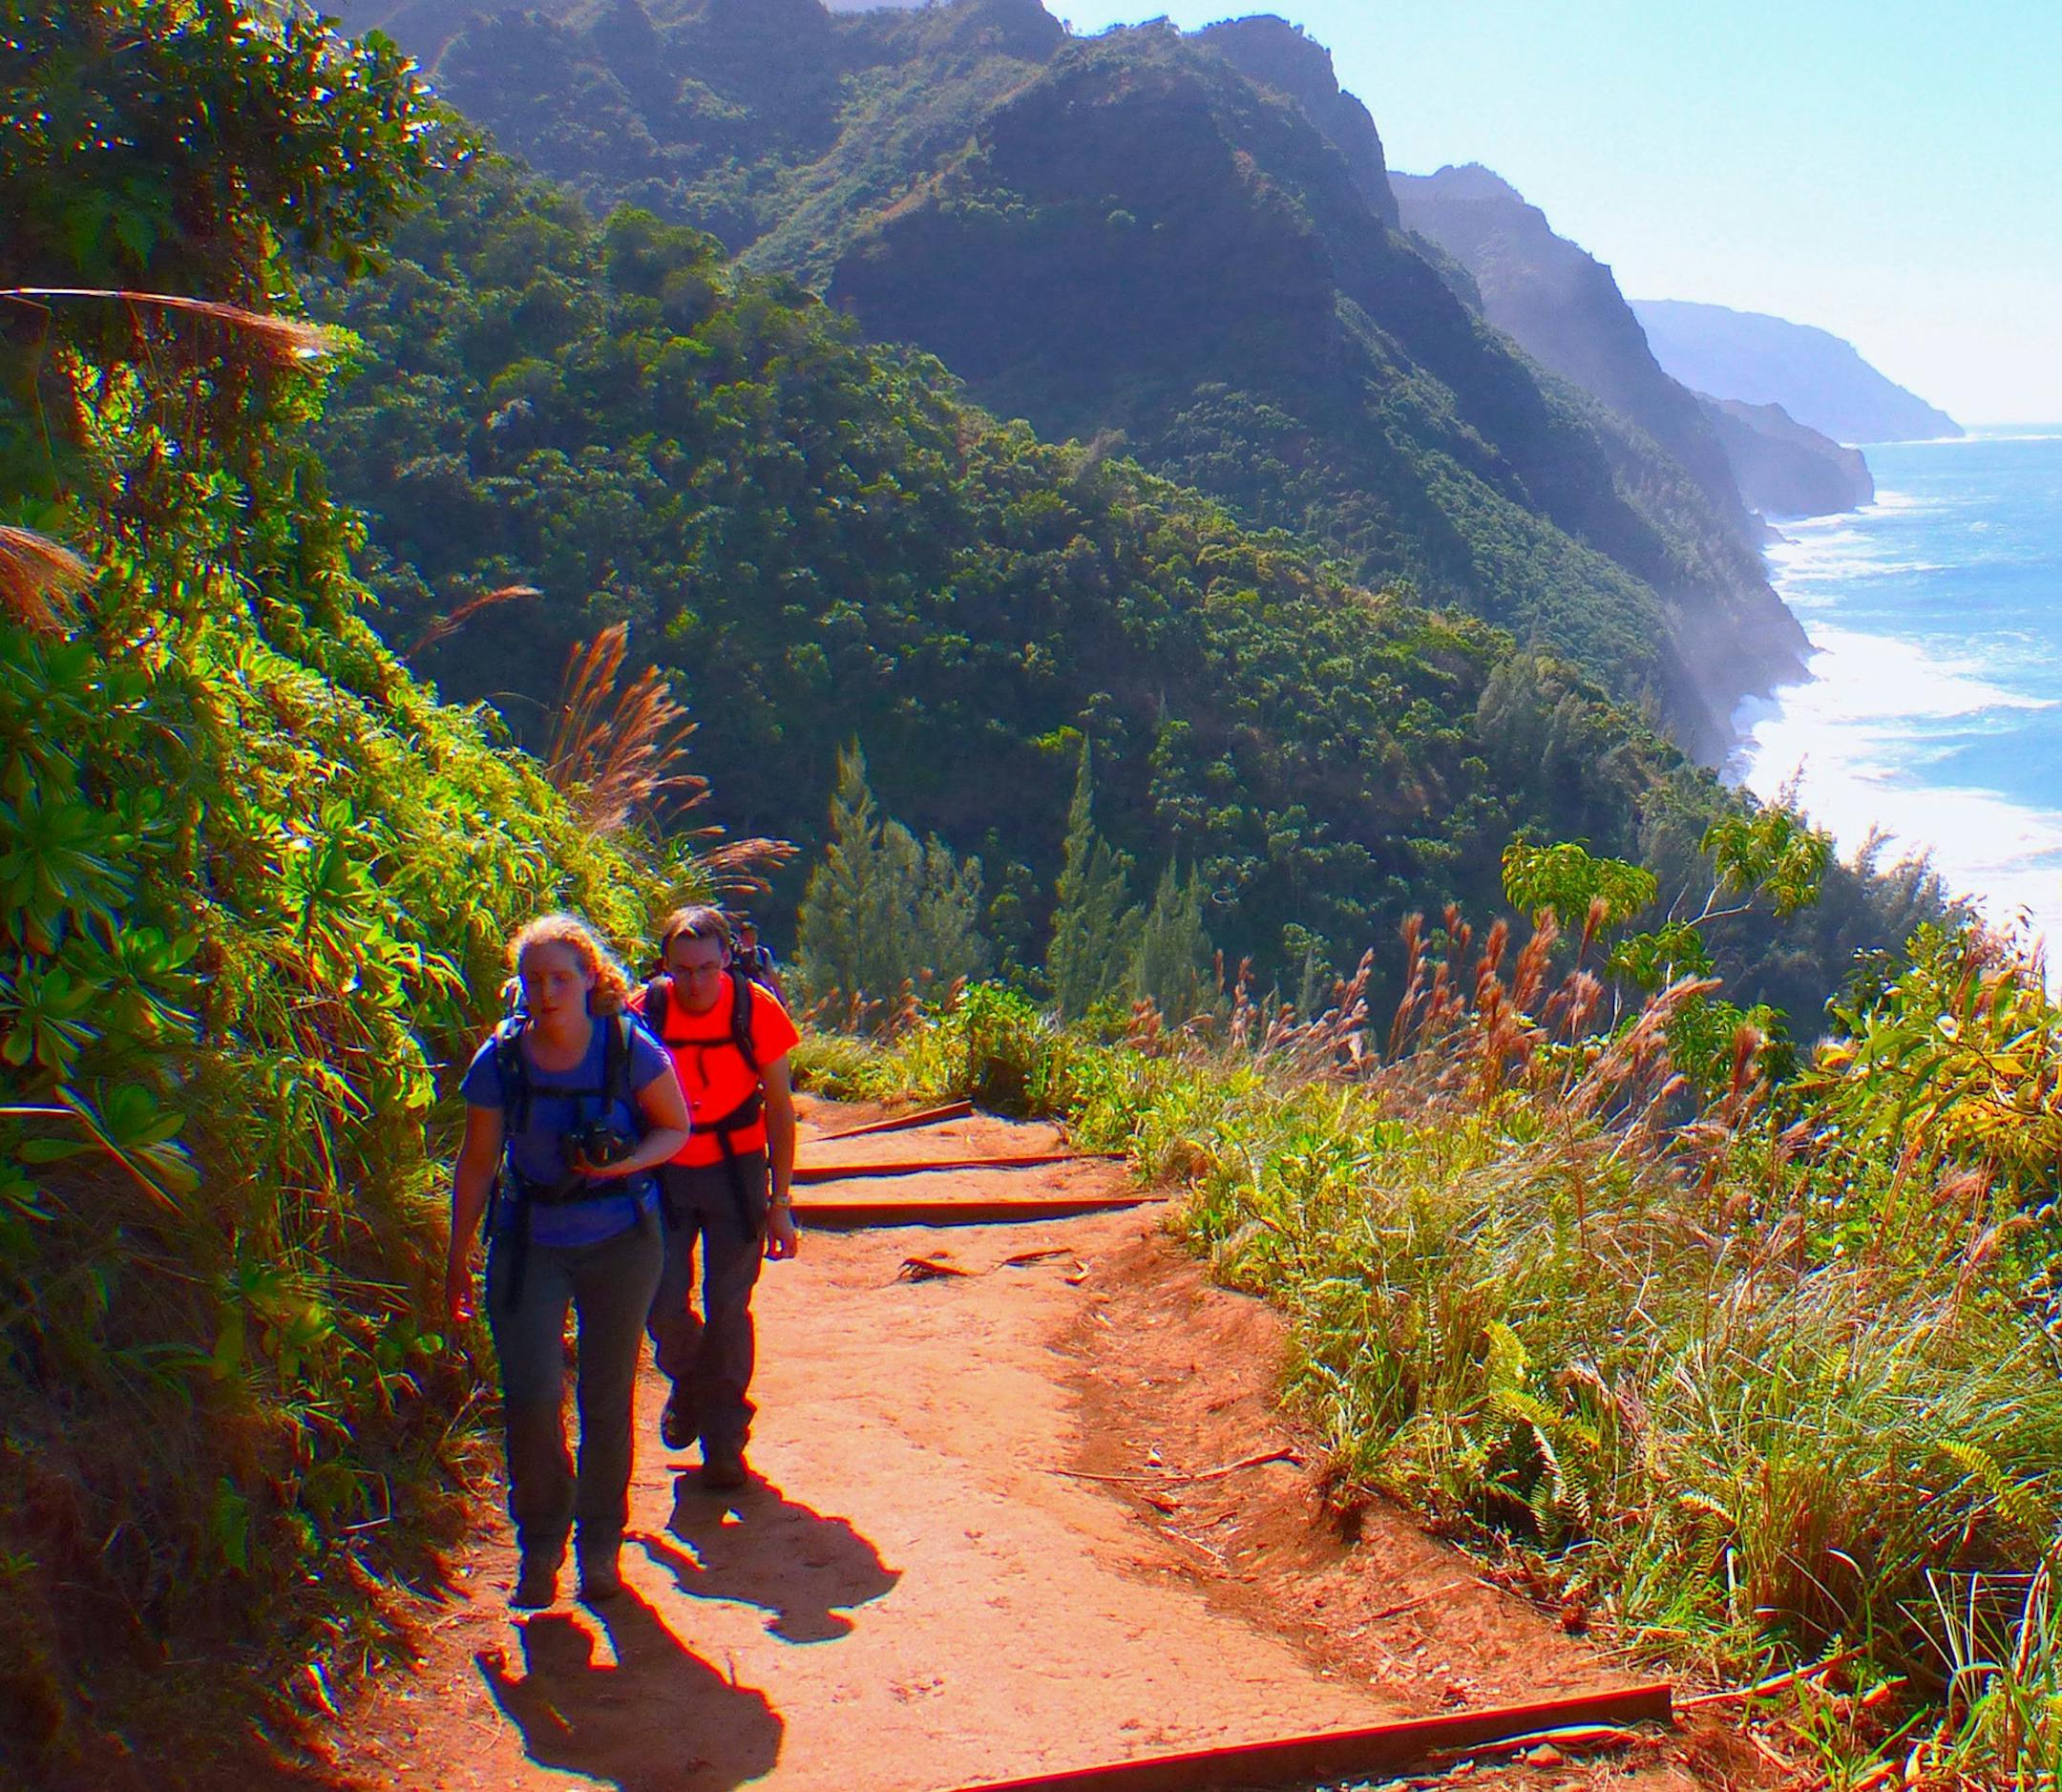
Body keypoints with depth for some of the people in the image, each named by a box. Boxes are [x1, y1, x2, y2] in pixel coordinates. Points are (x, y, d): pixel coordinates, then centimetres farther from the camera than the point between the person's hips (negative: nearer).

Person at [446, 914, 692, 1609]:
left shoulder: (629, 1047, -12)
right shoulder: (500, 1060, -8)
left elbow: (677, 1128, 0)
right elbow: (477, 1163, 2)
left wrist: (623, 1162, -20)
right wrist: (458, 1259, 6)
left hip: (620, 1242, 0)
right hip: (529, 1245, 0)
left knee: (607, 1398, 8)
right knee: (531, 1397, -11)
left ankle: (601, 1544, 28)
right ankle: (540, 1542, 13)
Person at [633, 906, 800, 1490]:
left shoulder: (755, 1009, -13)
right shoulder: (643, 1012, -13)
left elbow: (779, 1108, -4)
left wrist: (780, 1203, -6)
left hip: (735, 1168, 0)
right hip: (663, 1172, 1)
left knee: (729, 1307, -1)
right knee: (662, 1303, -4)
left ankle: (724, 1436, 16)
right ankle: (689, 1383, 29)